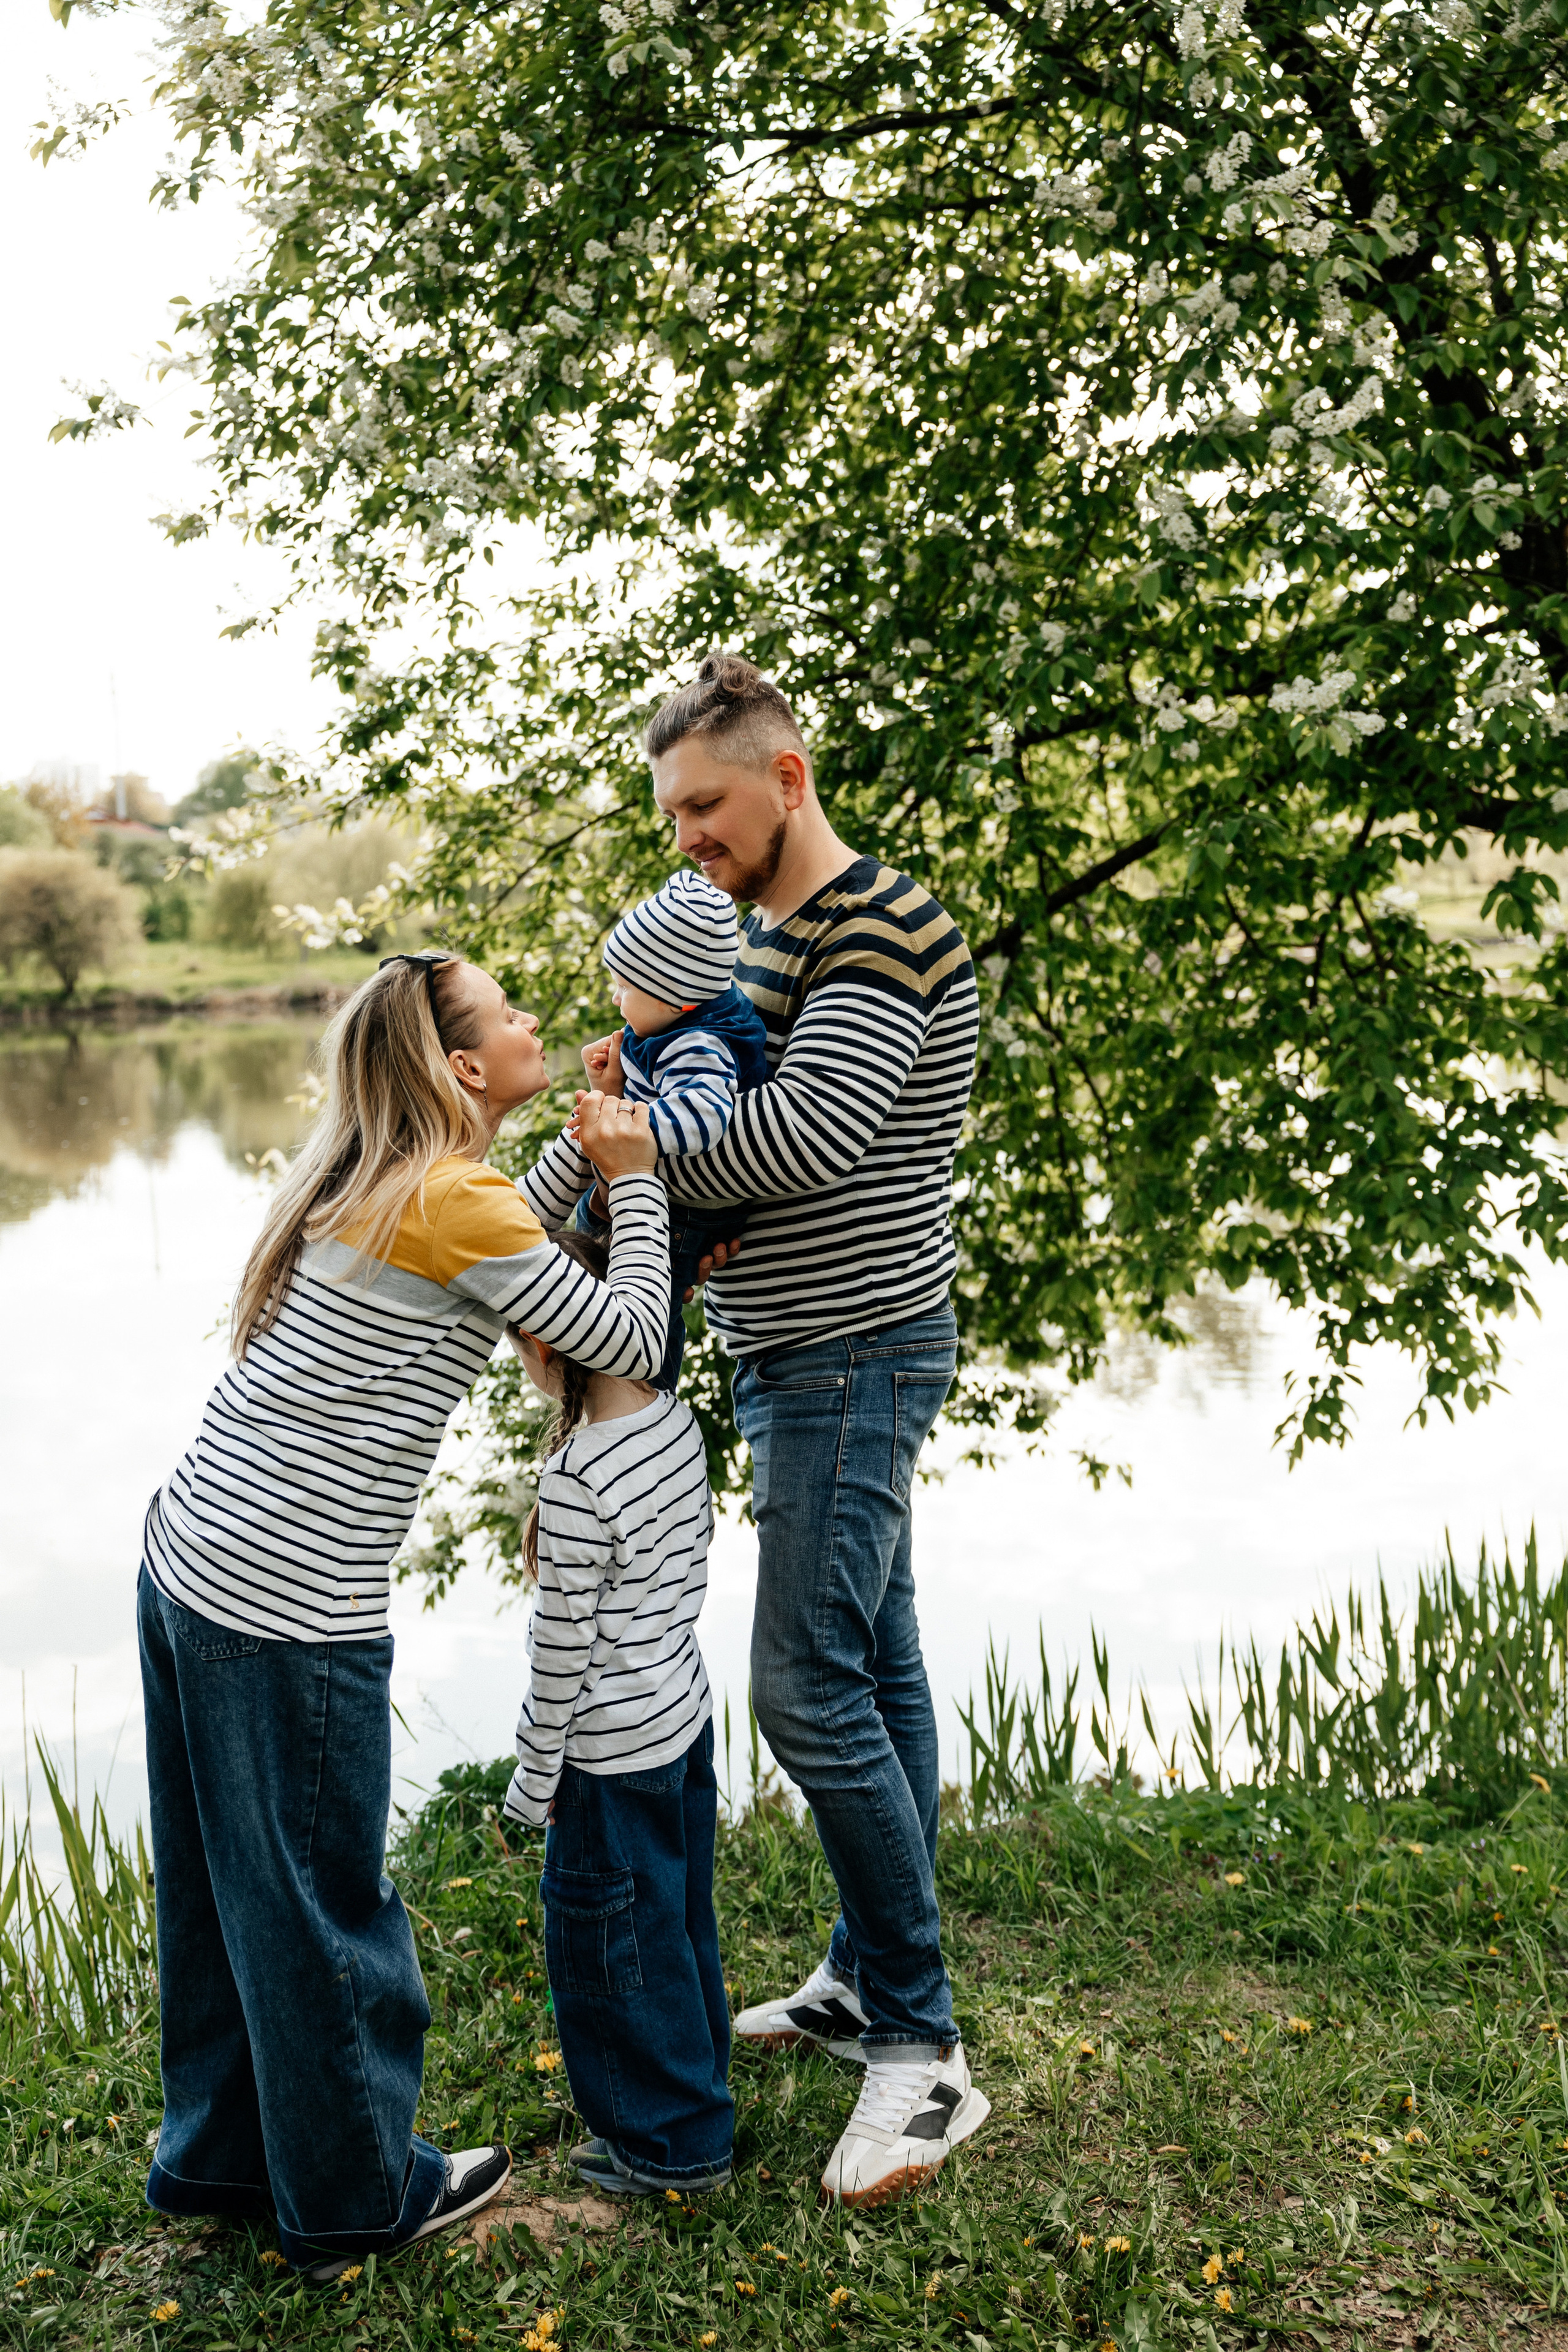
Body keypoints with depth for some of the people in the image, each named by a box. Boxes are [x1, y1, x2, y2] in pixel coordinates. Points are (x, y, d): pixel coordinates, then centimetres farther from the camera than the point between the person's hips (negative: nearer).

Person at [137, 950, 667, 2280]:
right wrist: (633, 1182, 2)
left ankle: (223, 2156, 41)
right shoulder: (453, 1201, -15)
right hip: (288, 1610, -9)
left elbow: (515, 1245, 23)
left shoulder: (360, 1185, 11)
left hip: (188, 1561, 9)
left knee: (228, 1886, 22)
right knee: (320, 1907, 9)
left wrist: (591, 1155, 15)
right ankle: (357, 2198, 28)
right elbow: (626, 1345, -8)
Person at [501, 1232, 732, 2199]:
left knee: (616, 1940, 9)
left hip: (613, 1751, -8)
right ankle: (695, 2092, 41)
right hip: (685, 1713, 8)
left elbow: (563, 1643, -20)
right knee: (680, 1916, 23)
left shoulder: (577, 1481, -27)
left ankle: (672, 2144, 23)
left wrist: (537, 1774, -8)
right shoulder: (679, 1420, -3)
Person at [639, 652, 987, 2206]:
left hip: (852, 1358, -10)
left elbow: (809, 1129, -29)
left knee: (810, 1683, -10)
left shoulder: (881, 928, -16)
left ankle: (919, 2047, 1)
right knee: (873, 1668, 15)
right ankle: (866, 1980, 26)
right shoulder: (767, 936, 16)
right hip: (807, 1359, 10)